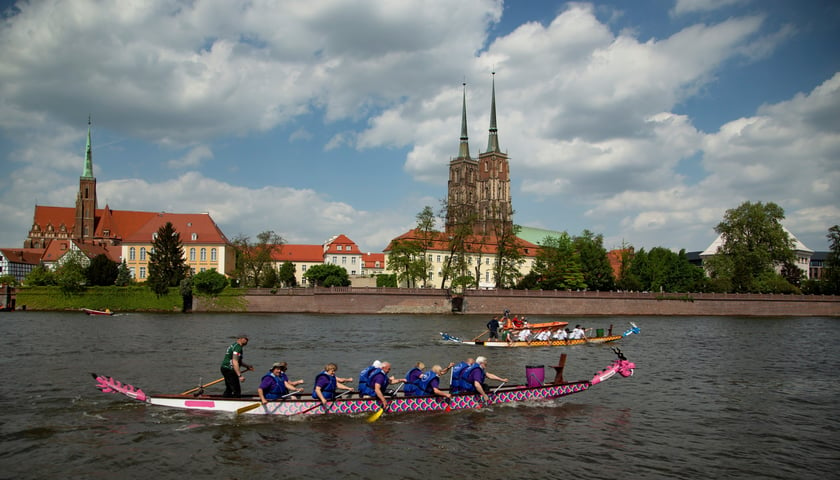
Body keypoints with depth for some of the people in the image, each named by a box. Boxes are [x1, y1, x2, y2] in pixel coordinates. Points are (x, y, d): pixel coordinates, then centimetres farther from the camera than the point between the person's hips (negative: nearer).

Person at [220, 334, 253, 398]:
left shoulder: (233, 345, 17)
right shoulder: (238, 347, -16)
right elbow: (235, 362, -25)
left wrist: (247, 366, 24)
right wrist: (240, 376, -28)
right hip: (229, 370, -11)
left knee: (228, 390, 20)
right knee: (237, 391, -7)